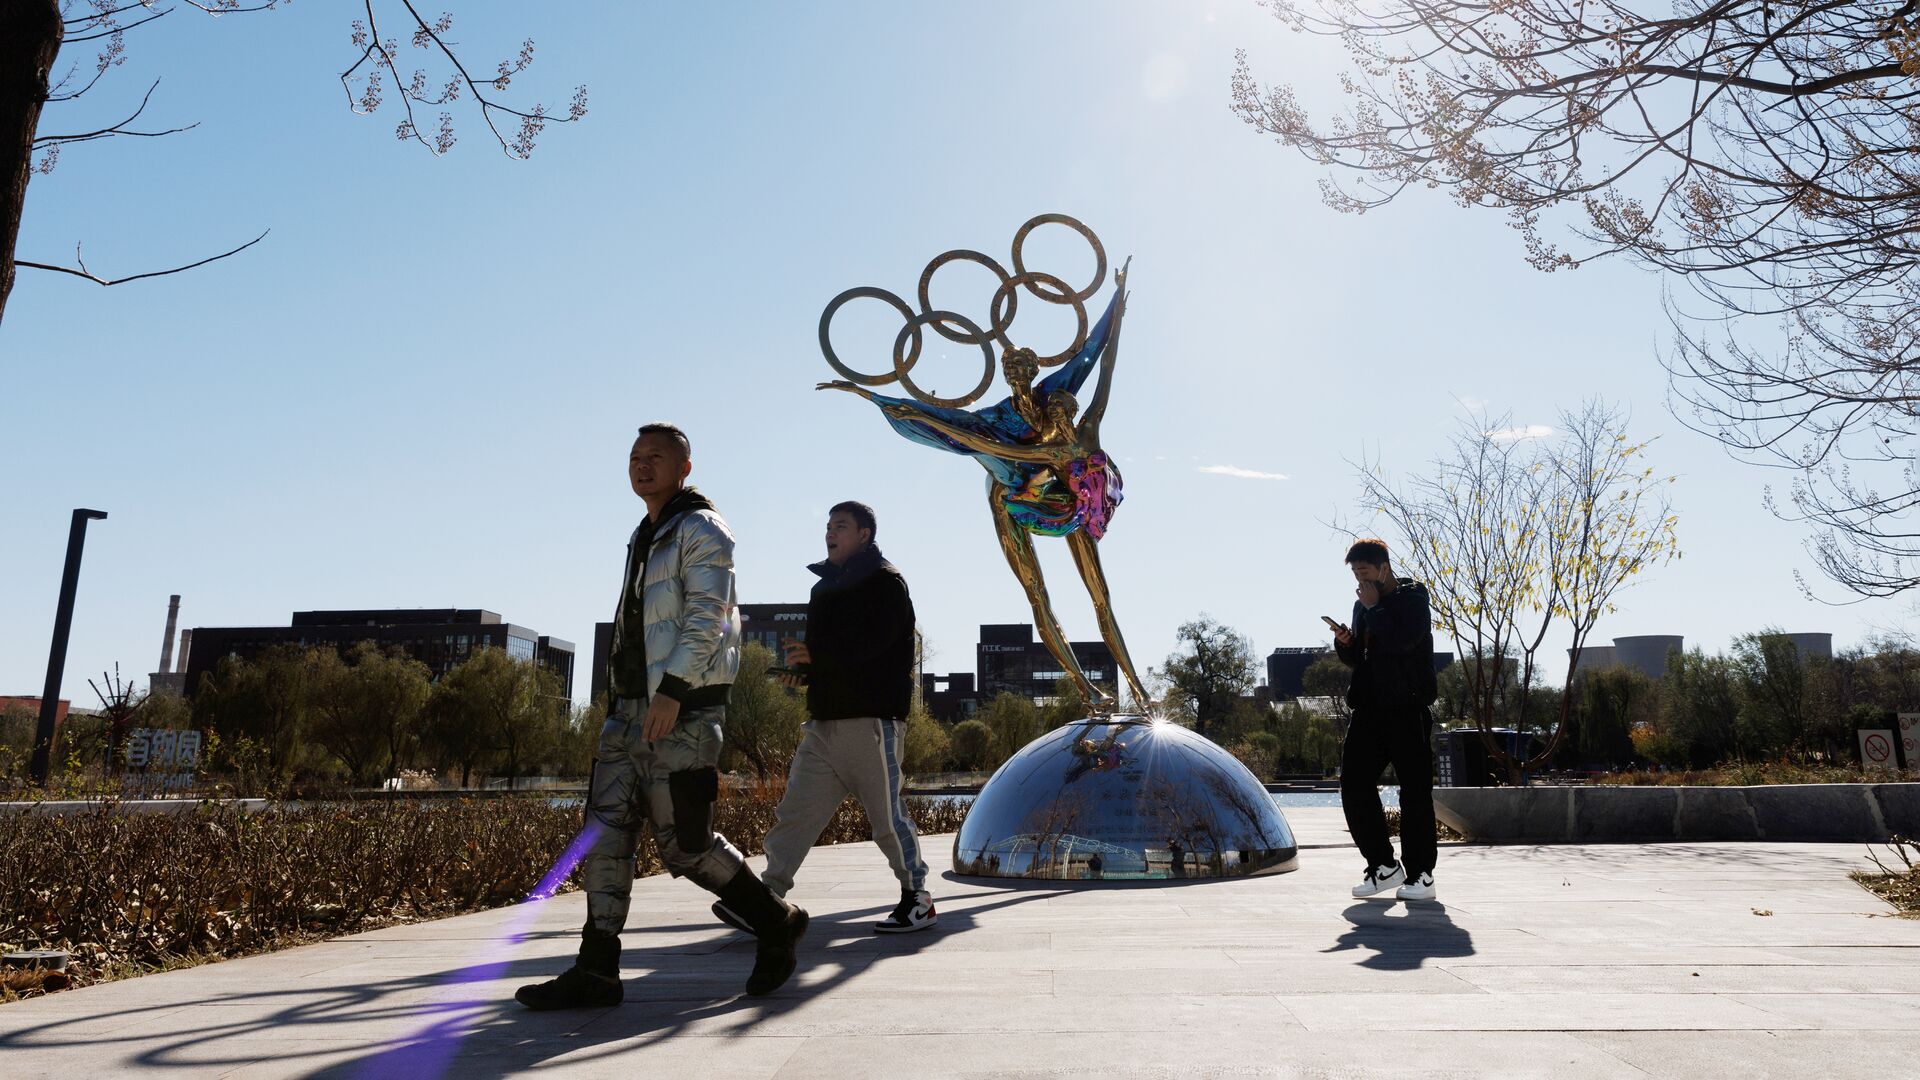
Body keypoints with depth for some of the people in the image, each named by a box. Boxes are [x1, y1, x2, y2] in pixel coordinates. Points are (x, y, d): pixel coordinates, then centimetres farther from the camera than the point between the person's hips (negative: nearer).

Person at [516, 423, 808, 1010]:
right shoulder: (645, 538, 22)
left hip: (682, 710, -8)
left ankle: (776, 922, 14)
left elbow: (707, 616, -16)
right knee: (605, 829, -1)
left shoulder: (702, 531, -5)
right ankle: (596, 970, 3)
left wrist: (672, 690, -25)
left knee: (684, 843, -5)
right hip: (631, 708, 8)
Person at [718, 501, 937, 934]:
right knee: (795, 812, 1)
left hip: (871, 719, -8)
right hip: (824, 720, 8)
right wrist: (802, 666, 3)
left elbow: (870, 644, -17)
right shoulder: (826, 587, 21)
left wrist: (814, 655, -10)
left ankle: (918, 899, 14)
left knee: (887, 815, -1)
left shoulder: (885, 582, -4)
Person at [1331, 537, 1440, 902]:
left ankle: (1421, 874, 7)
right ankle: (1384, 866, 12)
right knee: (1354, 785, 1)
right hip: (1370, 708, 7)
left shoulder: (1412, 598, -5)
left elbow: (1399, 640, -24)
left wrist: (1373, 608, -11)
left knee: (1415, 790, -2)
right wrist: (1345, 643, 1)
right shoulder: (1363, 604, 16)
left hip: (1407, 708, -7)